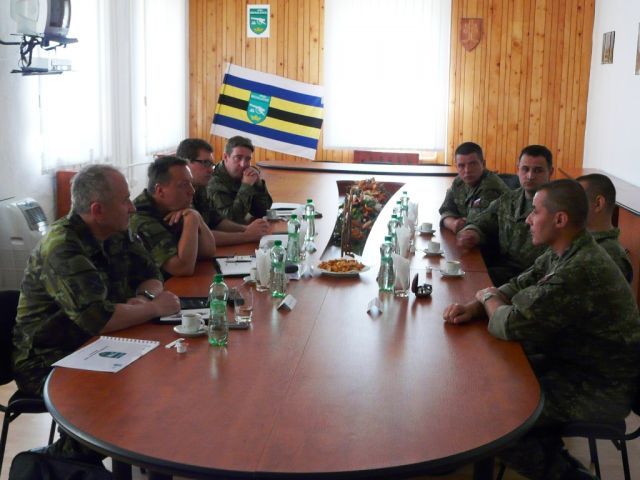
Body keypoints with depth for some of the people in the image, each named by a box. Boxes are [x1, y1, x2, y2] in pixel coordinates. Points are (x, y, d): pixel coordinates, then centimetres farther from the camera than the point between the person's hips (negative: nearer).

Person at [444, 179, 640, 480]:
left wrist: (488, 297, -5)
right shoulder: (563, 254, 0)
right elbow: (519, 286, 10)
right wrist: (473, 308, -9)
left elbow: (510, 326, -27)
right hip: (579, 365, 10)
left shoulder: (580, 272, -32)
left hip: (600, 391, -9)